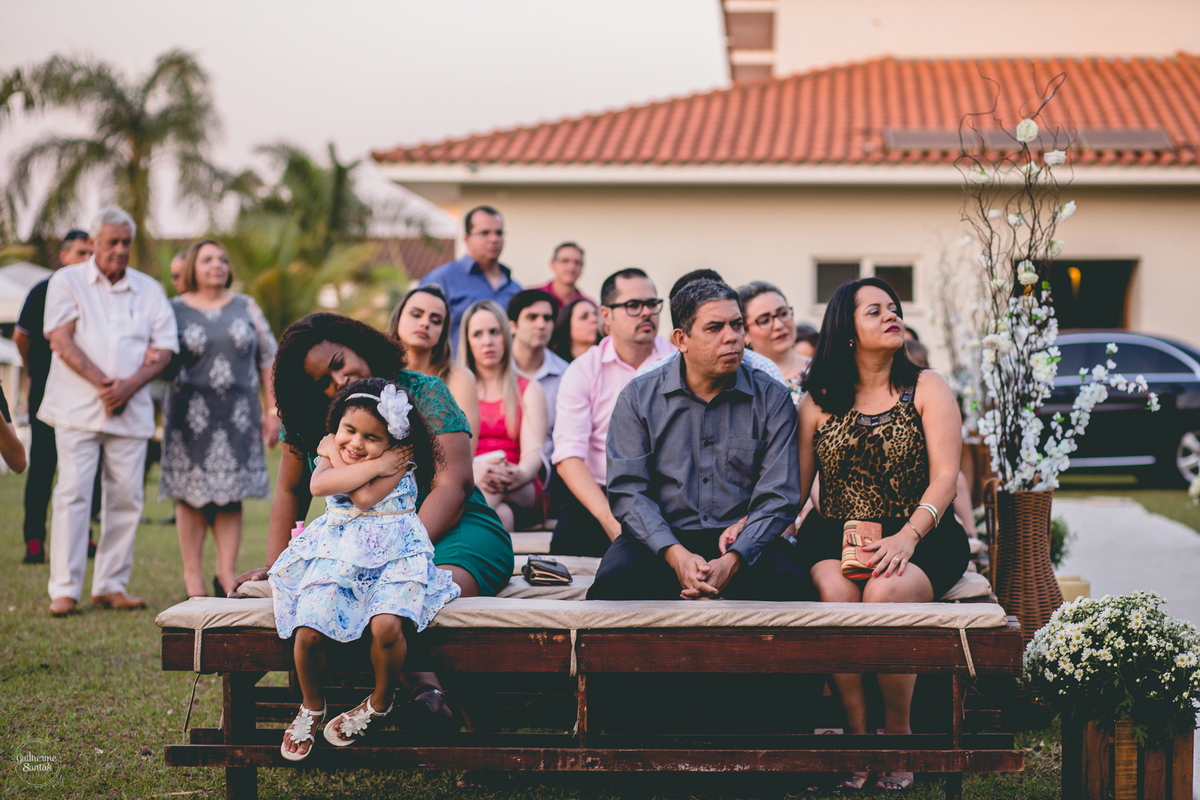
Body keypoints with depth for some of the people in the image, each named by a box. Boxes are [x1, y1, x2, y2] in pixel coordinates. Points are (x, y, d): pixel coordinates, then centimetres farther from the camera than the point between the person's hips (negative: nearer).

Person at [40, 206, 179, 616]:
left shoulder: (149, 290, 13)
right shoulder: (67, 281, 5)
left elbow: (164, 348, 6)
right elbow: (61, 340, -5)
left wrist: (130, 385, -11)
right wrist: (103, 384, -14)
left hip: (131, 409, 3)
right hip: (78, 408, -3)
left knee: (126, 497, 1)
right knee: (73, 494, -7)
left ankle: (111, 585, 9)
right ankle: (64, 590, -5)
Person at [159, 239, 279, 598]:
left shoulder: (246, 308, 11)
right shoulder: (174, 310, 6)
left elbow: (268, 359, 11)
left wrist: (272, 411, 6)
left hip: (238, 413, 2)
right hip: (191, 414, -2)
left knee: (231, 493, 1)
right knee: (192, 494, -1)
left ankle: (227, 573, 8)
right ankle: (192, 573, 8)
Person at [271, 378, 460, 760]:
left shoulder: (398, 463, -3)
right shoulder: (330, 451, 9)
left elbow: (365, 498, -18)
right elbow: (319, 485, -14)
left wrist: (338, 457, -7)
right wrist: (373, 467, -14)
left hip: (392, 556, -3)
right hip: (337, 554, 3)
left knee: (386, 625, -30)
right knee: (308, 632, -19)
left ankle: (381, 701, 2)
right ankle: (311, 707, 12)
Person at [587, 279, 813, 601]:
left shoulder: (771, 399, 6)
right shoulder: (638, 397, 5)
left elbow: (777, 497, -1)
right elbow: (627, 490, -3)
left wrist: (732, 560, -18)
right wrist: (675, 554, -20)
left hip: (744, 542, 1)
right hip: (662, 537, -1)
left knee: (790, 581, -31)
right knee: (613, 583, -32)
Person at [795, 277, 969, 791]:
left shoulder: (926, 389, 6)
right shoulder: (819, 401, 12)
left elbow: (945, 476, -4)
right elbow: (795, 484, 10)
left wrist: (907, 537, -21)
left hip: (918, 538, -2)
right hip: (834, 537, 2)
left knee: (883, 593, -34)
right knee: (834, 591, -32)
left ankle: (898, 734, -14)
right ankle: (856, 736, -21)